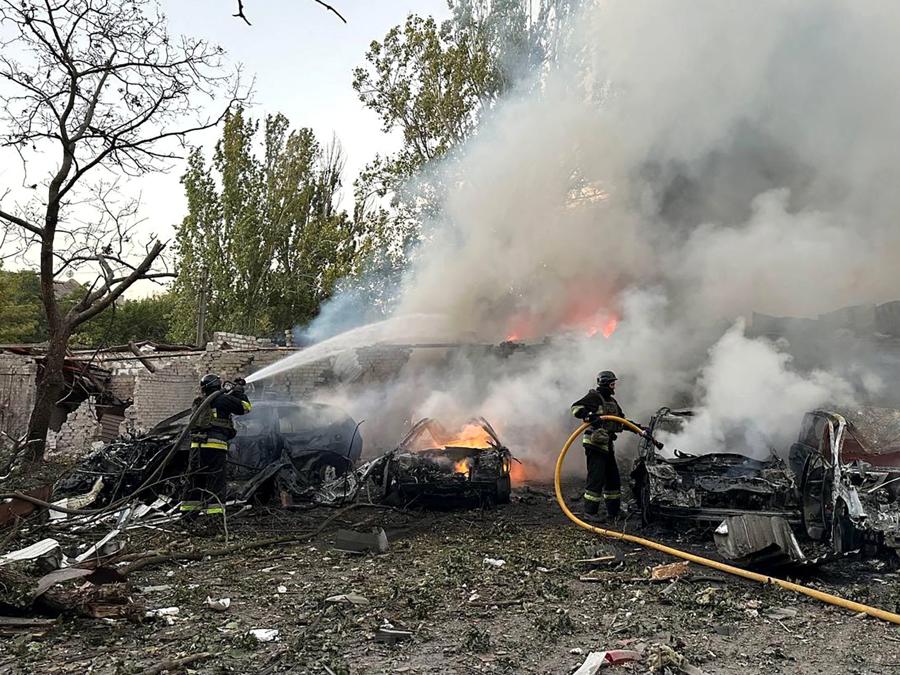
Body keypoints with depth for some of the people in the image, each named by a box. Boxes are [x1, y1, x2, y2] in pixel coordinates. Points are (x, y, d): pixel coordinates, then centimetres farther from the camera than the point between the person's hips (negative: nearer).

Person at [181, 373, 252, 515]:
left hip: (196, 445, 6)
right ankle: (214, 508, -7)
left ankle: (189, 507, 18)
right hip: (215, 445, -6)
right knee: (216, 479, -3)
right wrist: (239, 391, 15)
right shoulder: (221, 399, -3)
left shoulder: (198, 402, 17)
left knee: (197, 477, 15)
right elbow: (245, 407, 1)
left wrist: (227, 394, 33)